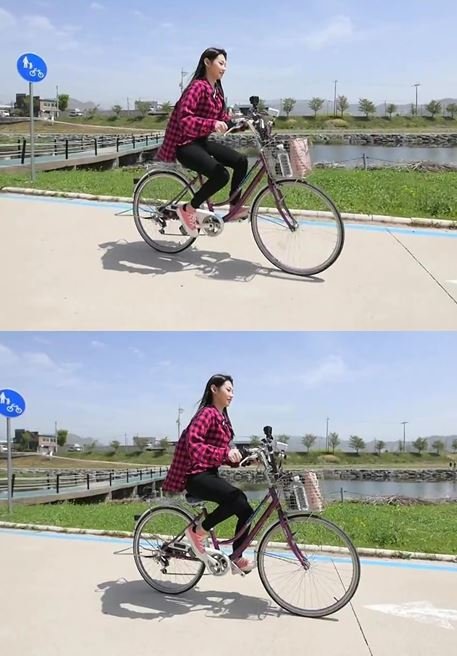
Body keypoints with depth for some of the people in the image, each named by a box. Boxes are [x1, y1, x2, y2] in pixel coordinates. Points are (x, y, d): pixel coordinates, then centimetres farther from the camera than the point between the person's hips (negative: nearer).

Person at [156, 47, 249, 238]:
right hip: (184, 144, -9)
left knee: (240, 161, -2)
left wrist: (243, 124, -2)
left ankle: (234, 208, 9)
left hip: (200, 141, 9)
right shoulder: (198, 86, -18)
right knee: (221, 175, -25)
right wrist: (213, 124, -40)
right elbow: (184, 119, -29)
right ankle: (188, 209, -8)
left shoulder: (216, 90, 10)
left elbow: (223, 119, 14)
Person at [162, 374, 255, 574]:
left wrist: (246, 456, -2)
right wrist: (225, 453, -34)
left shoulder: (222, 417, 17)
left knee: (245, 510, -2)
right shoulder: (207, 413, -12)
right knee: (237, 499, -29)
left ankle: (236, 558, 12)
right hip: (195, 475, -9)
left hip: (209, 474, 9)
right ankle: (199, 530, -12)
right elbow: (193, 445, -27)